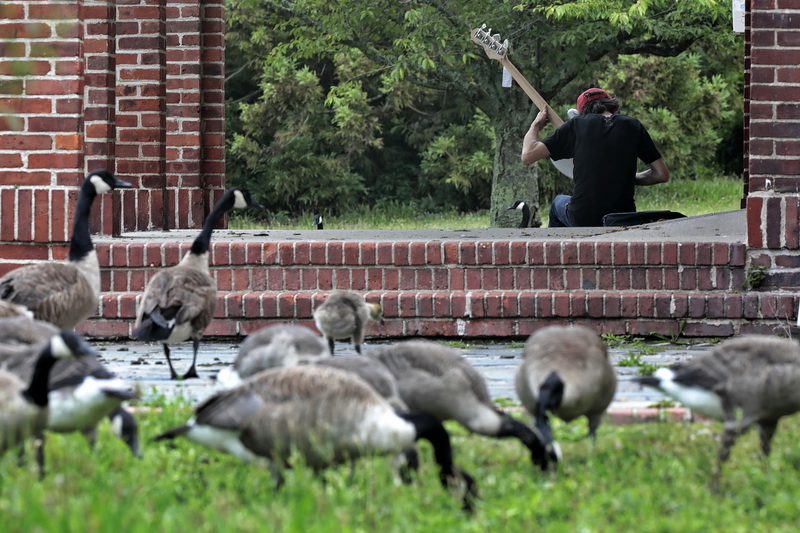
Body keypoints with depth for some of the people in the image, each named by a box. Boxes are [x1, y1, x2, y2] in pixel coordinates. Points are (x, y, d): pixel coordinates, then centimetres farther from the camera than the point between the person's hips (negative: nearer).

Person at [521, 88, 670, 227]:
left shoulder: (576, 125, -2)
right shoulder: (633, 126, 2)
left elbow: (528, 155, -3)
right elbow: (662, 175, 1)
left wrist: (535, 125, 16)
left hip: (582, 220, -1)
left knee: (558, 204, 36)